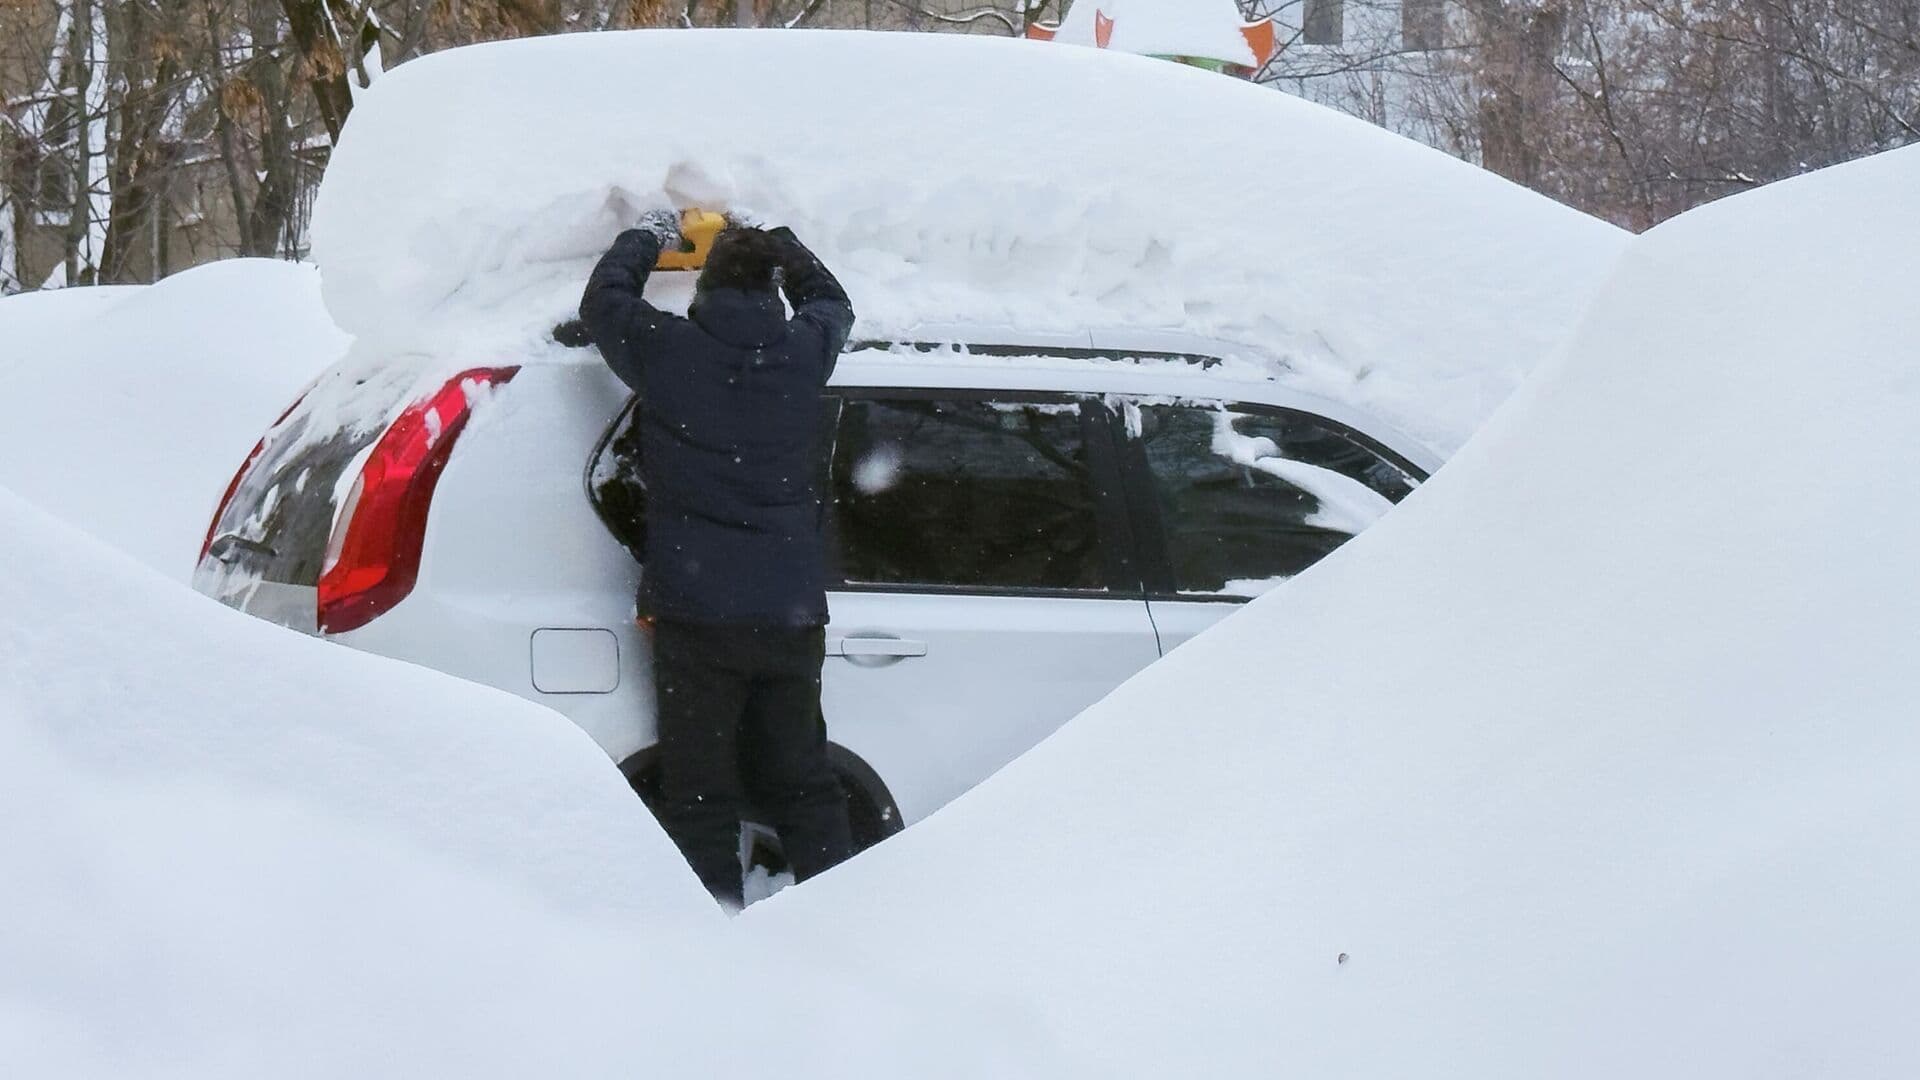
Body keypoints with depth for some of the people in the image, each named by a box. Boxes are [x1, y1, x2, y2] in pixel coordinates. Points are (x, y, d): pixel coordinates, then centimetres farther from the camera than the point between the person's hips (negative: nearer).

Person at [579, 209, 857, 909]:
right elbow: (831, 301, 26)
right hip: (791, 614, 4)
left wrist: (649, 237, 28)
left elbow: (603, 300, 13)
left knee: (701, 795, 2)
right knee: (801, 783, 14)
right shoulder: (805, 353, 1)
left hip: (695, 614, -3)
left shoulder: (669, 351, -8)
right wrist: (774, 240, 37)